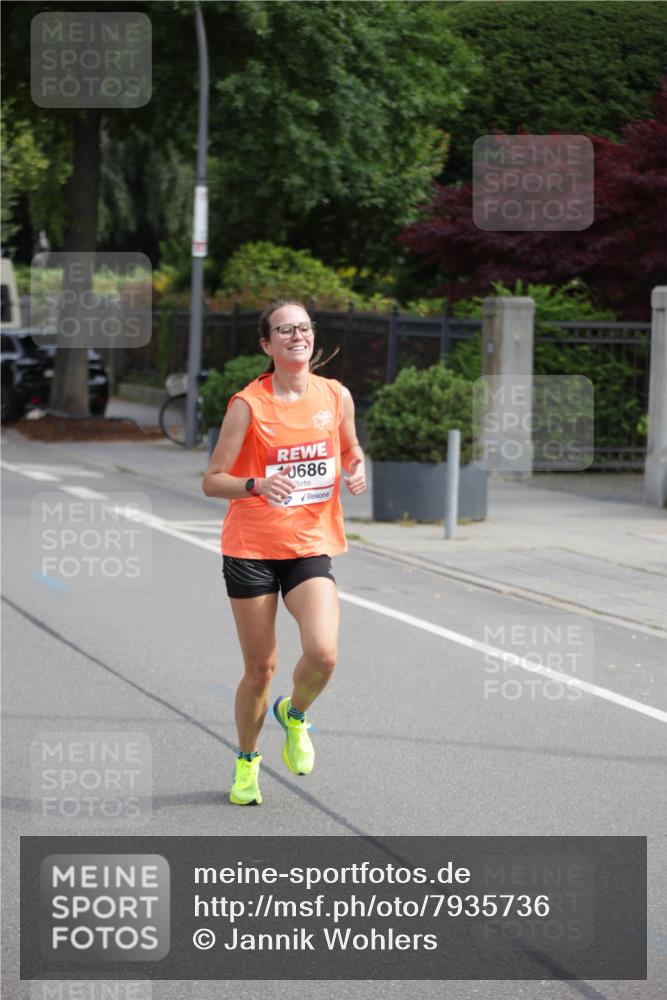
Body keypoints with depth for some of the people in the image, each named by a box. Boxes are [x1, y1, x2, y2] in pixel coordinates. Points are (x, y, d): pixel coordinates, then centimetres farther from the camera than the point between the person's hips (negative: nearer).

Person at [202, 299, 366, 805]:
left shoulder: (336, 396, 1)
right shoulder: (248, 404, -10)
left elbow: (351, 449, 21)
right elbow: (212, 480, -7)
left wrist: (357, 470, -2)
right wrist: (257, 485, -26)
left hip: (311, 546, 2)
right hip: (251, 549, -2)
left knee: (323, 653, -18)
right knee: (260, 669, 3)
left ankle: (294, 715, 16)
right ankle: (247, 762, 29)